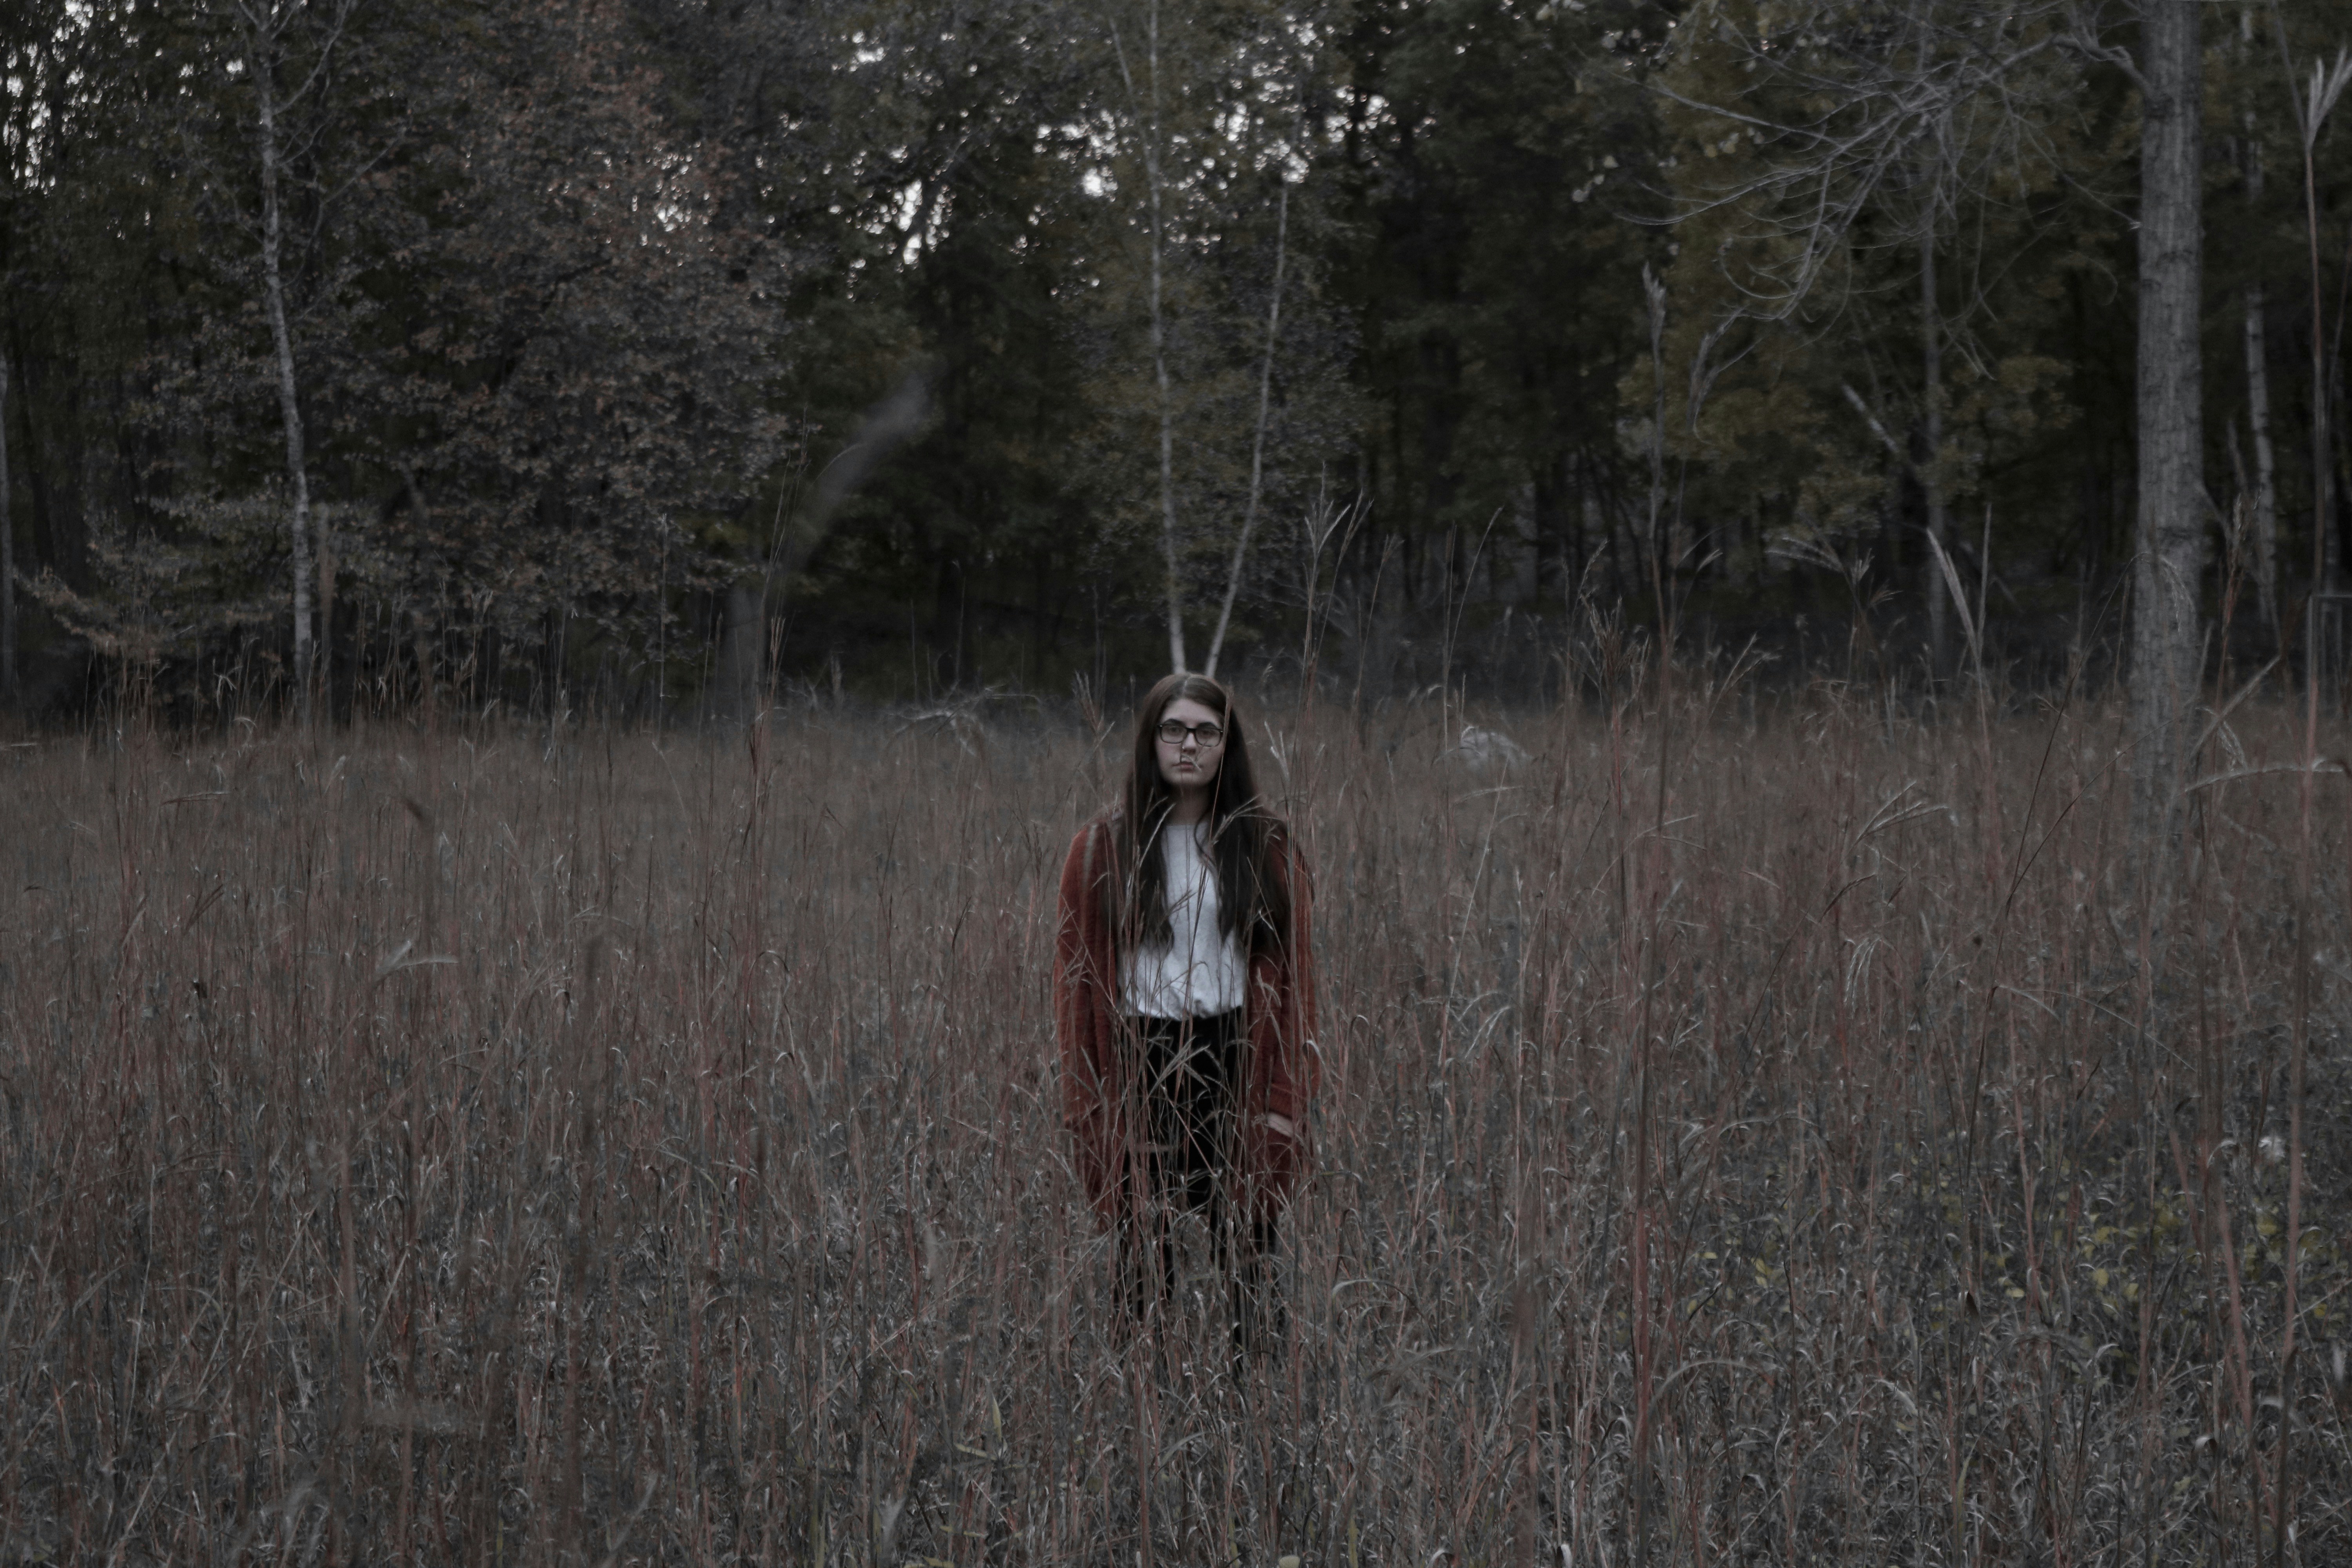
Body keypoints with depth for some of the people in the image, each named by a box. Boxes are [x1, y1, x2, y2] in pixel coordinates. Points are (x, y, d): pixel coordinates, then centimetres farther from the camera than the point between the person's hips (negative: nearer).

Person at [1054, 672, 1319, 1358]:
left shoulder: (1267, 845, 4)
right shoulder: (1104, 847, 3)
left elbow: (1293, 971, 4)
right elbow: (1077, 974, 4)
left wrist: (1285, 1095, -2)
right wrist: (1085, 1100, -2)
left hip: (1236, 1062, 0)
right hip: (1139, 1064, 0)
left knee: (1244, 1249, -2)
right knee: (1143, 1258, 4)